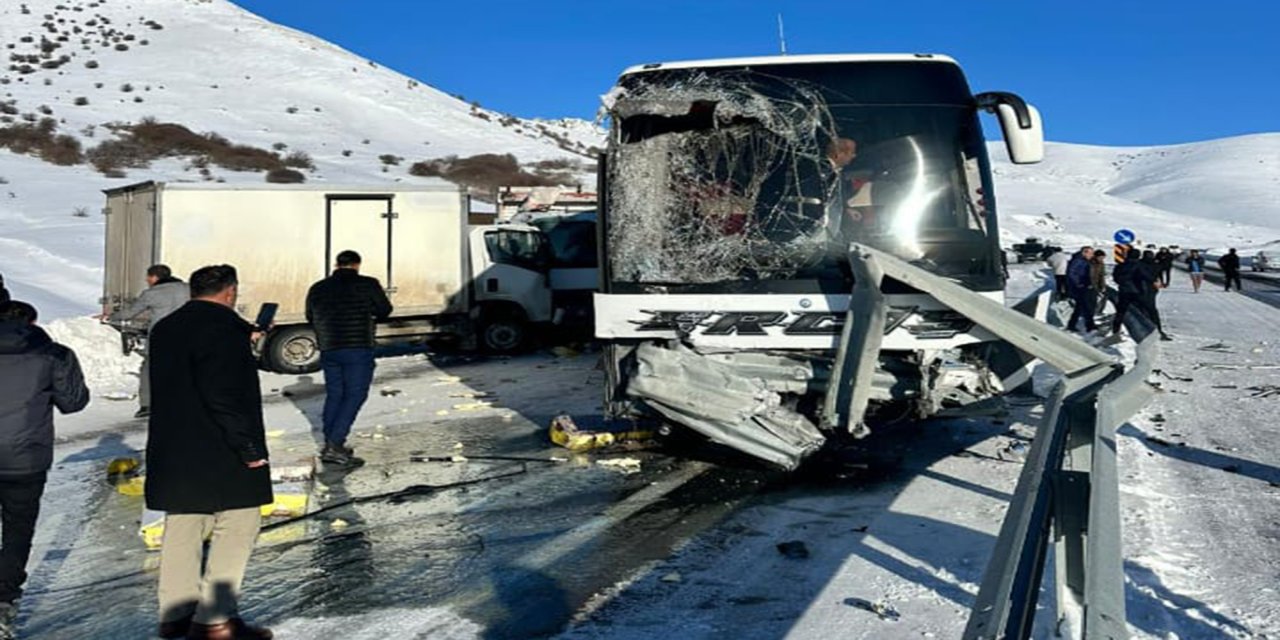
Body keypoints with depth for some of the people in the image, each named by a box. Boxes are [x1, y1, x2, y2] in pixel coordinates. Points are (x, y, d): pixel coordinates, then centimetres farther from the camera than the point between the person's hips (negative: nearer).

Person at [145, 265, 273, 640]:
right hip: (219, 454, -9)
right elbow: (225, 395, -23)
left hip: (171, 451, 9)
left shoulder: (165, 329, 14)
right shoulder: (222, 328, -16)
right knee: (238, 526, -2)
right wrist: (249, 447, -18)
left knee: (182, 527, 14)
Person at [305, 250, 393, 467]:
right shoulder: (368, 285, -4)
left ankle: (330, 445, 18)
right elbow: (384, 311, 6)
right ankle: (334, 446, -11)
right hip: (358, 350, -5)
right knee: (355, 396, -2)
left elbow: (311, 318, 19)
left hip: (328, 350, 5)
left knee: (333, 395, 15)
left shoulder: (317, 288, 9)